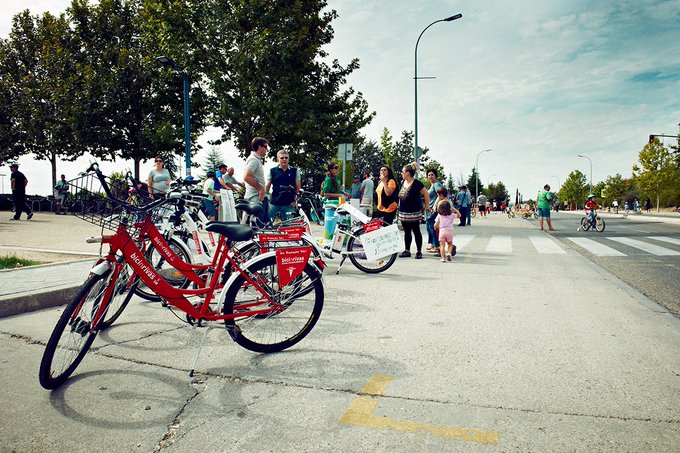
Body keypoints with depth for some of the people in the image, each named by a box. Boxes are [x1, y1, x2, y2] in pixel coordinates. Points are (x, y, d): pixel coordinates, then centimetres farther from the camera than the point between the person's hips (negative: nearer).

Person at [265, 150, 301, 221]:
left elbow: (298, 187, 9)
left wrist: (295, 200, -1)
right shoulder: (272, 171, 7)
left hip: (289, 204, 0)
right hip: (274, 203, 0)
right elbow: (267, 187, 6)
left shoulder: (294, 171, 8)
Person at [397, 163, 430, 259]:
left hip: (414, 213, -7)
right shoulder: (403, 183, 10)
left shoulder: (416, 183, -11)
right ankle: (407, 250, 20)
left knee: (416, 232, 1)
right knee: (407, 232, 13)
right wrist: (400, 206, 17)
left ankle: (419, 251, 7)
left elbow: (426, 194, -7)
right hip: (403, 213, 7)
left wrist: (427, 206, -3)